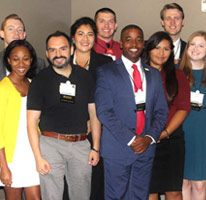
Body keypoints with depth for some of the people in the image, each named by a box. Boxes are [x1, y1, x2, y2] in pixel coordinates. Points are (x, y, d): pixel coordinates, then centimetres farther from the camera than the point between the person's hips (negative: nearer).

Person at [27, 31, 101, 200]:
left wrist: (96, 147, 5)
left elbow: (94, 113, 11)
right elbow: (32, 121, -3)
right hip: (51, 143, -2)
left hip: (80, 144, 3)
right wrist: (38, 157, -10)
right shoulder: (40, 80, -1)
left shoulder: (85, 77, 8)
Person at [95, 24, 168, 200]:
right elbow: (104, 111, -9)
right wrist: (130, 140, -14)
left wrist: (149, 138, -6)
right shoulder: (106, 72, -1)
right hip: (117, 148, -4)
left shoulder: (154, 74, 14)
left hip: (146, 147, 4)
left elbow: (161, 111, 11)